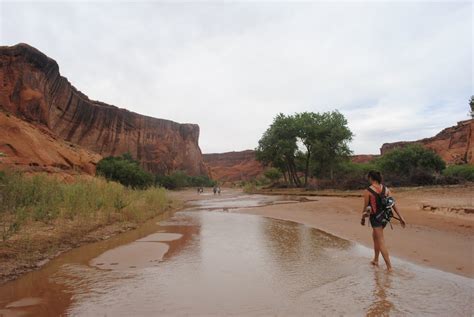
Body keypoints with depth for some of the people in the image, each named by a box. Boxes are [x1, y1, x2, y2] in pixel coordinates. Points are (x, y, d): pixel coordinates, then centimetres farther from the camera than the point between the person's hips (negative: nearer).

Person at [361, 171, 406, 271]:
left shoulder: (367, 191, -14)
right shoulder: (386, 189, 1)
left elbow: (365, 207, -7)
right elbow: (393, 204, 1)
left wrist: (363, 218, 8)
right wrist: (400, 217, 6)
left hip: (375, 217, -7)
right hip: (384, 216, 7)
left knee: (381, 242, 2)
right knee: (375, 236, 25)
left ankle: (389, 266, 4)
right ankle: (376, 260, 35)